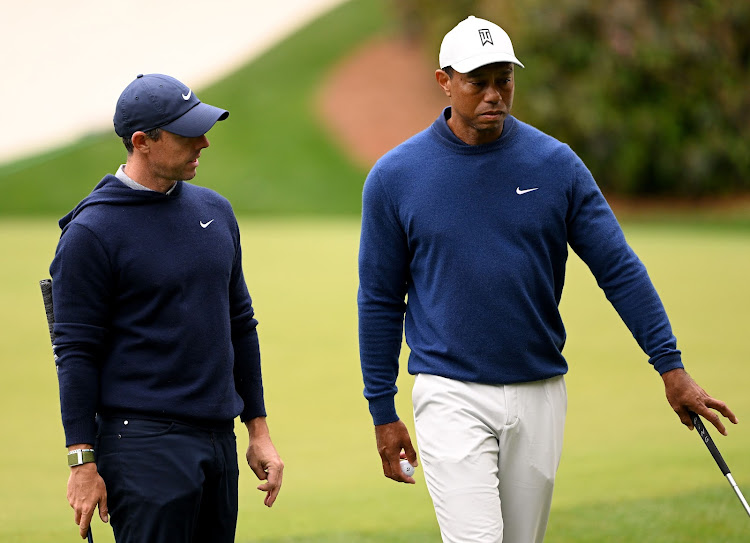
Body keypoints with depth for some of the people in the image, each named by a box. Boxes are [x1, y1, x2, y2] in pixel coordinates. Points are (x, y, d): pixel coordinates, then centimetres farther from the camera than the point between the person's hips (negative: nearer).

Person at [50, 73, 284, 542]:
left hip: (218, 434, 7)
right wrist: (83, 463, -12)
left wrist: (258, 430, 17)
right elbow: (76, 352, -8)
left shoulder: (215, 212, 13)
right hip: (143, 443, -7)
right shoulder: (92, 232, -8)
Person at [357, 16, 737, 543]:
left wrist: (672, 367, -6)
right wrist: (383, 413, 4)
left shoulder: (557, 165, 0)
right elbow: (381, 299, 4)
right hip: (451, 395, -2)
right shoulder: (395, 177, -3)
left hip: (539, 396, 2)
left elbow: (620, 268, 0)